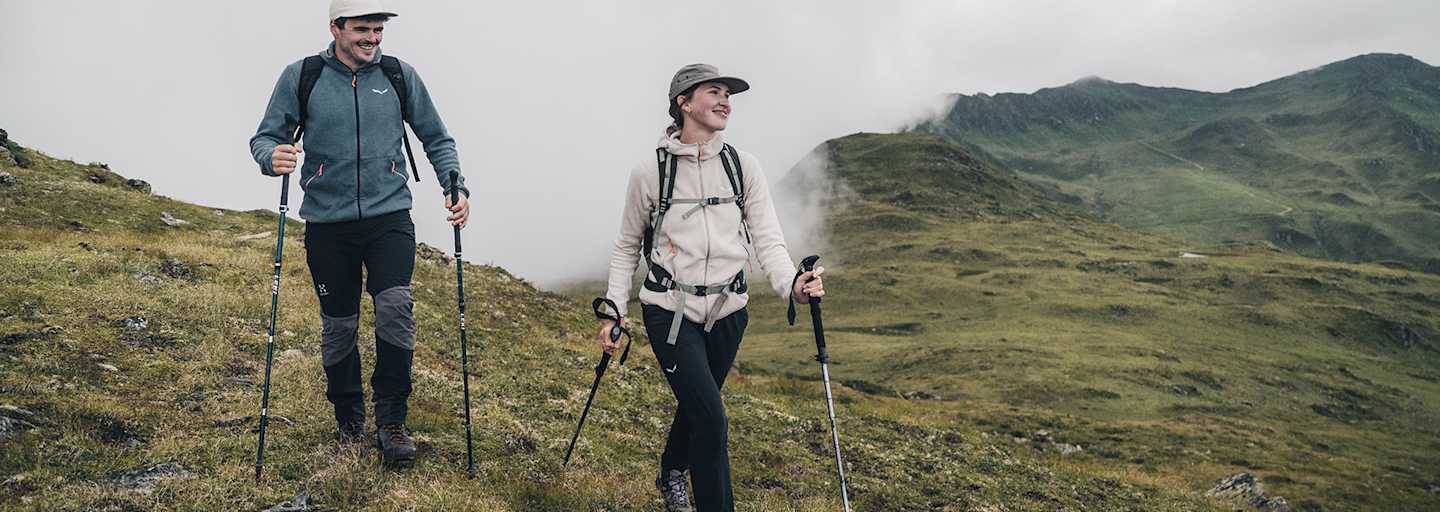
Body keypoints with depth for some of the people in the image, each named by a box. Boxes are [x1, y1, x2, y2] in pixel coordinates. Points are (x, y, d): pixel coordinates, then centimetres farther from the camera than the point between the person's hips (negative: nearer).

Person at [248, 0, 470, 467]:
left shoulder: (400, 75, 4)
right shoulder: (301, 76, 0)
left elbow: (436, 139, 12)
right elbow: (264, 137, 3)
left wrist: (455, 187, -2)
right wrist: (272, 157, -21)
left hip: (390, 215, 0)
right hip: (328, 223, 0)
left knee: (395, 306, -20)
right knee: (339, 324, 8)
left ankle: (390, 419, -5)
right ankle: (348, 417, 31)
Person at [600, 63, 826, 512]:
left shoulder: (744, 167, 0)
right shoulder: (650, 172, -6)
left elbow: (767, 239, -4)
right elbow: (627, 247, 4)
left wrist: (791, 283, -23)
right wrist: (614, 311, -3)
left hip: (727, 311, 4)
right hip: (670, 311, -3)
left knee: (695, 405, 21)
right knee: (710, 417, -15)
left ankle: (672, 475, 51)